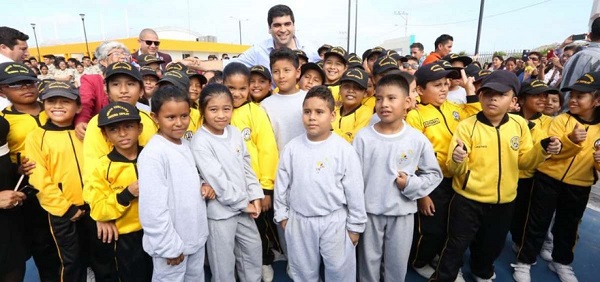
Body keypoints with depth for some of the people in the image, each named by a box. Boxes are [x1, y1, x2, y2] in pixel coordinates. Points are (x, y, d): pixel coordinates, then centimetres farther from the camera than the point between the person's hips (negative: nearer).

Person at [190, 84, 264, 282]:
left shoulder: (234, 132, 1)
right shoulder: (200, 142, -18)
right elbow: (217, 180, -20)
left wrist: (255, 196, -1)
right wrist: (243, 204, -14)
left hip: (244, 206, 7)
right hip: (220, 210, -6)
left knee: (253, 247, 21)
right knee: (224, 260, 9)